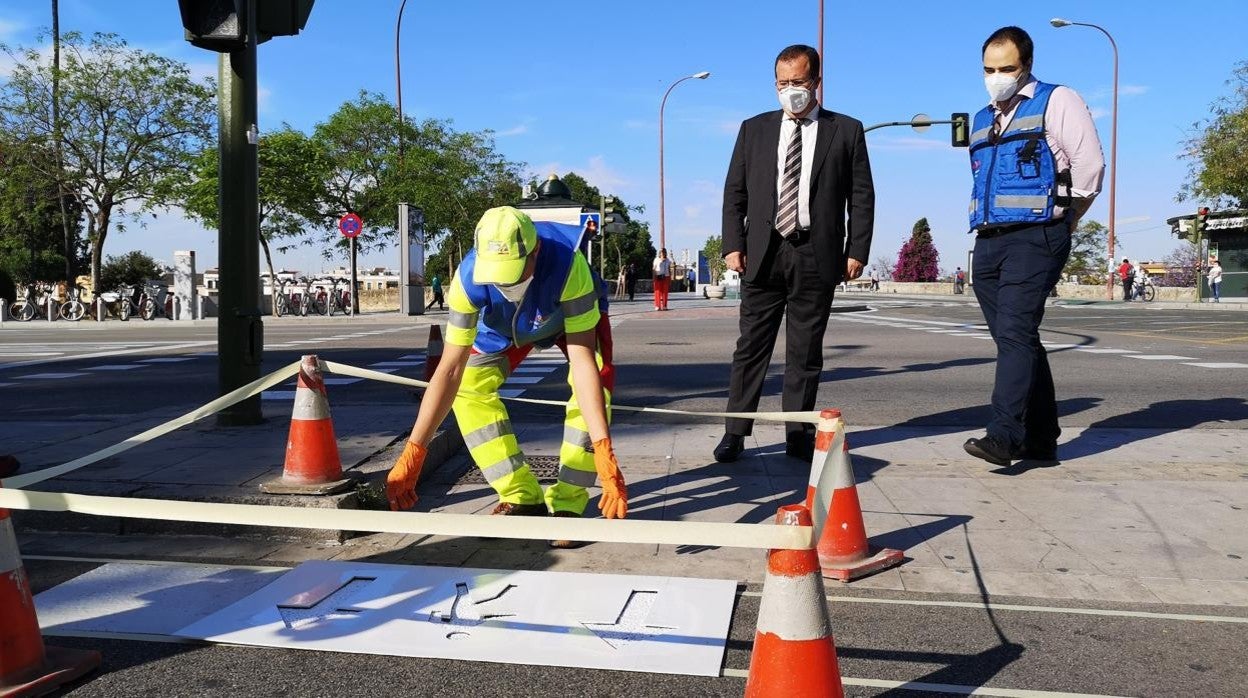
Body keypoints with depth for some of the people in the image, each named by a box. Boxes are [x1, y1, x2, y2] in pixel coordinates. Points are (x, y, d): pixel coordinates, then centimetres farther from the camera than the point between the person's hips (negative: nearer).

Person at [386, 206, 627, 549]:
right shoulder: (469, 277, -37)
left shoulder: (567, 264, -45)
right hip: (507, 323, 3)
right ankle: (522, 498, -3)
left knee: (595, 384, -28)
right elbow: (450, 369, -33)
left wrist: (603, 450, -52)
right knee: (469, 385, -16)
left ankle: (567, 503, -14)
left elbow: (582, 361, -45)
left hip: (574, 314, -2)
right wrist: (413, 453, -35)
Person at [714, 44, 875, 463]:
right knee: (751, 346, 2)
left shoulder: (846, 130, 8)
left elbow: (862, 196, 5)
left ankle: (798, 434, 13)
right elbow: (734, 193, 10)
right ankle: (736, 433, 7)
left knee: (805, 350, 5)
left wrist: (857, 251, -3)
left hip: (817, 257, -1)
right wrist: (733, 245, -1)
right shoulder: (754, 129, 12)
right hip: (762, 253, 1)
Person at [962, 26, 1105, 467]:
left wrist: (1063, 223, 2)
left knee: (1015, 334, -18)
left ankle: (1003, 436, -23)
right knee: (1017, 340, 8)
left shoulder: (1056, 102, 2)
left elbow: (1089, 163, -5)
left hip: (1034, 238, -7)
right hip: (988, 243, 7)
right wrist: (985, 224, 15)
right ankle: (1041, 439, 14)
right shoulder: (982, 120, 22)